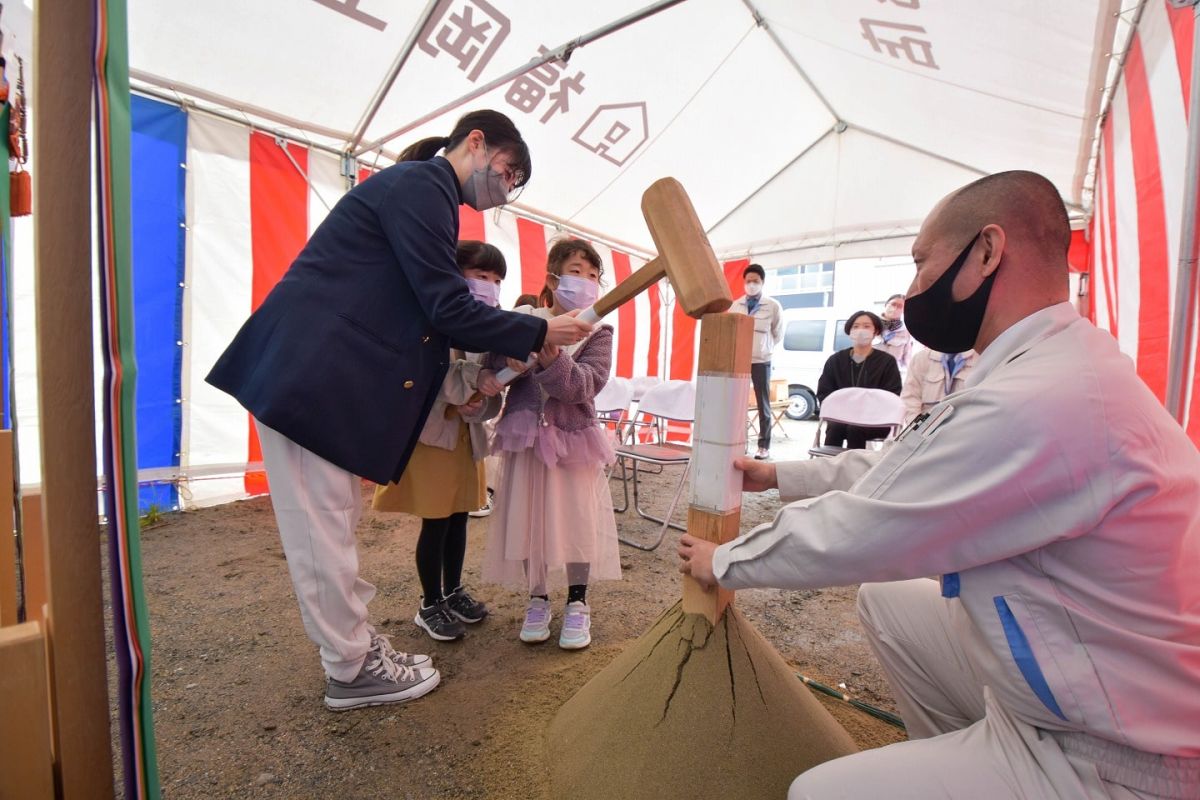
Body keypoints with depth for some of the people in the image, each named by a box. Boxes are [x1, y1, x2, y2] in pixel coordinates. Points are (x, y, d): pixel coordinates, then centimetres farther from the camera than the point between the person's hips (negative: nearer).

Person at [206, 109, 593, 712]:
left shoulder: (423, 191, 20)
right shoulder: (421, 184, -11)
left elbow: (431, 312, 17)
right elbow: (448, 309, -18)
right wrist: (539, 333, -9)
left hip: (324, 380, 11)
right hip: (306, 375, -10)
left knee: (334, 521, 15)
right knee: (323, 526, 1)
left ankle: (355, 646, 28)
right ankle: (352, 672, 16)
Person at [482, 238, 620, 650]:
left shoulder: (597, 331, -3)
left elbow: (585, 385, -17)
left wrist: (552, 360, -33)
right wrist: (491, 378, -21)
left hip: (573, 437, -1)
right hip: (527, 435, 1)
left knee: (578, 518, 4)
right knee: (527, 518, 8)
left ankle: (577, 603, 28)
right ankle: (538, 600, 31)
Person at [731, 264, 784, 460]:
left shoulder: (773, 306, -1)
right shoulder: (735, 305, 5)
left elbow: (778, 334, 8)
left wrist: (766, 349, 5)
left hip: (761, 361, -2)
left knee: (763, 405, 4)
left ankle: (764, 446, 11)